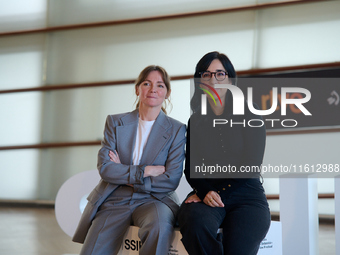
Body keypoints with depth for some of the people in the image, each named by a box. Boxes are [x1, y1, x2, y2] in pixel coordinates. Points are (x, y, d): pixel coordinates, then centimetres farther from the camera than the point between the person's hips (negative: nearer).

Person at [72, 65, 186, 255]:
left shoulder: (176, 130, 2)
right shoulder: (115, 123, 8)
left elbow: (171, 181, -6)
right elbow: (104, 168, -4)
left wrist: (124, 174, -7)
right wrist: (145, 171, -12)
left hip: (153, 199, -1)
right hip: (114, 199, 1)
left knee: (159, 225, -36)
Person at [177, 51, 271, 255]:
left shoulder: (248, 113, 5)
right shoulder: (196, 121, 15)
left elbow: (252, 163, -3)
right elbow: (191, 167, 8)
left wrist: (218, 191, -11)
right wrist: (205, 191, -13)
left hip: (247, 195, -2)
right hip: (206, 194, 2)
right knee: (195, 221, -34)